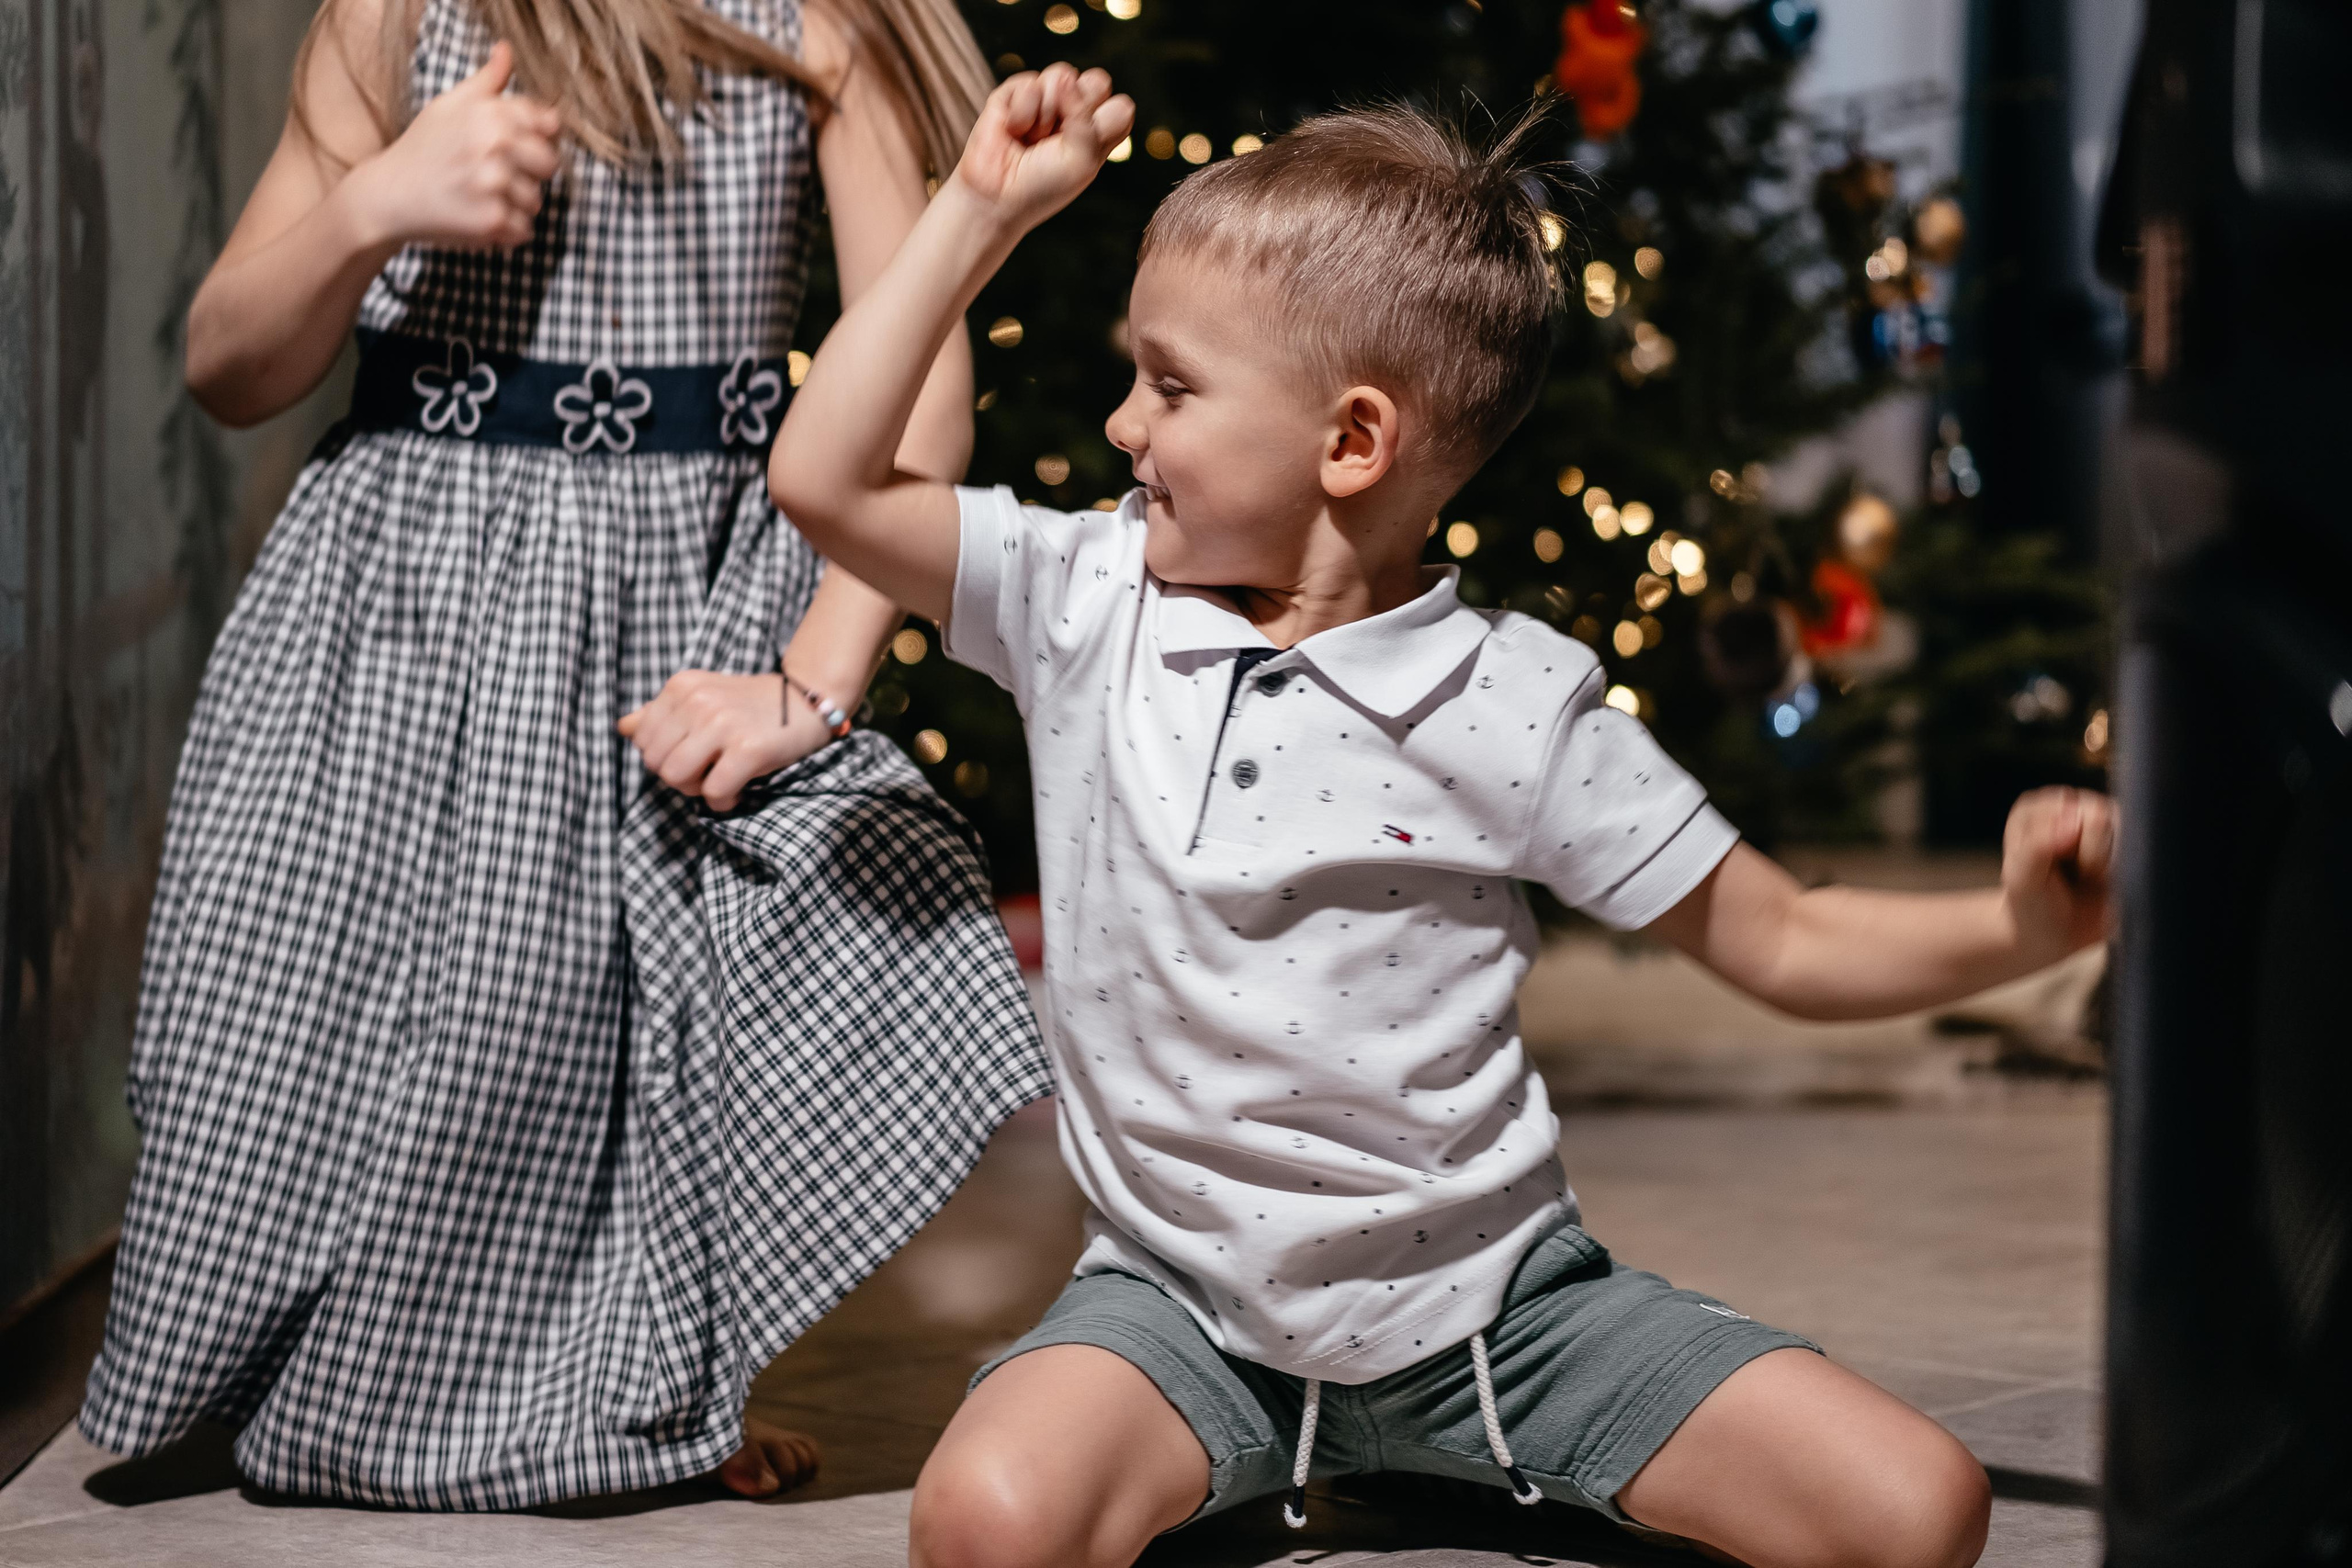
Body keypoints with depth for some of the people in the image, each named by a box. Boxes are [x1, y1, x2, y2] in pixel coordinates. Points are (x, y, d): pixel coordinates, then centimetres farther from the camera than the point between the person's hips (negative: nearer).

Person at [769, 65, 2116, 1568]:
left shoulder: (1518, 701, -8)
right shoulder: (1093, 606, -1)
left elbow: (1784, 941, -3)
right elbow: (827, 477, -6)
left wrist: (2017, 926, -21)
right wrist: (985, 209, -4)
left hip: (1496, 1293, 0)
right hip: (1190, 1303, 1)